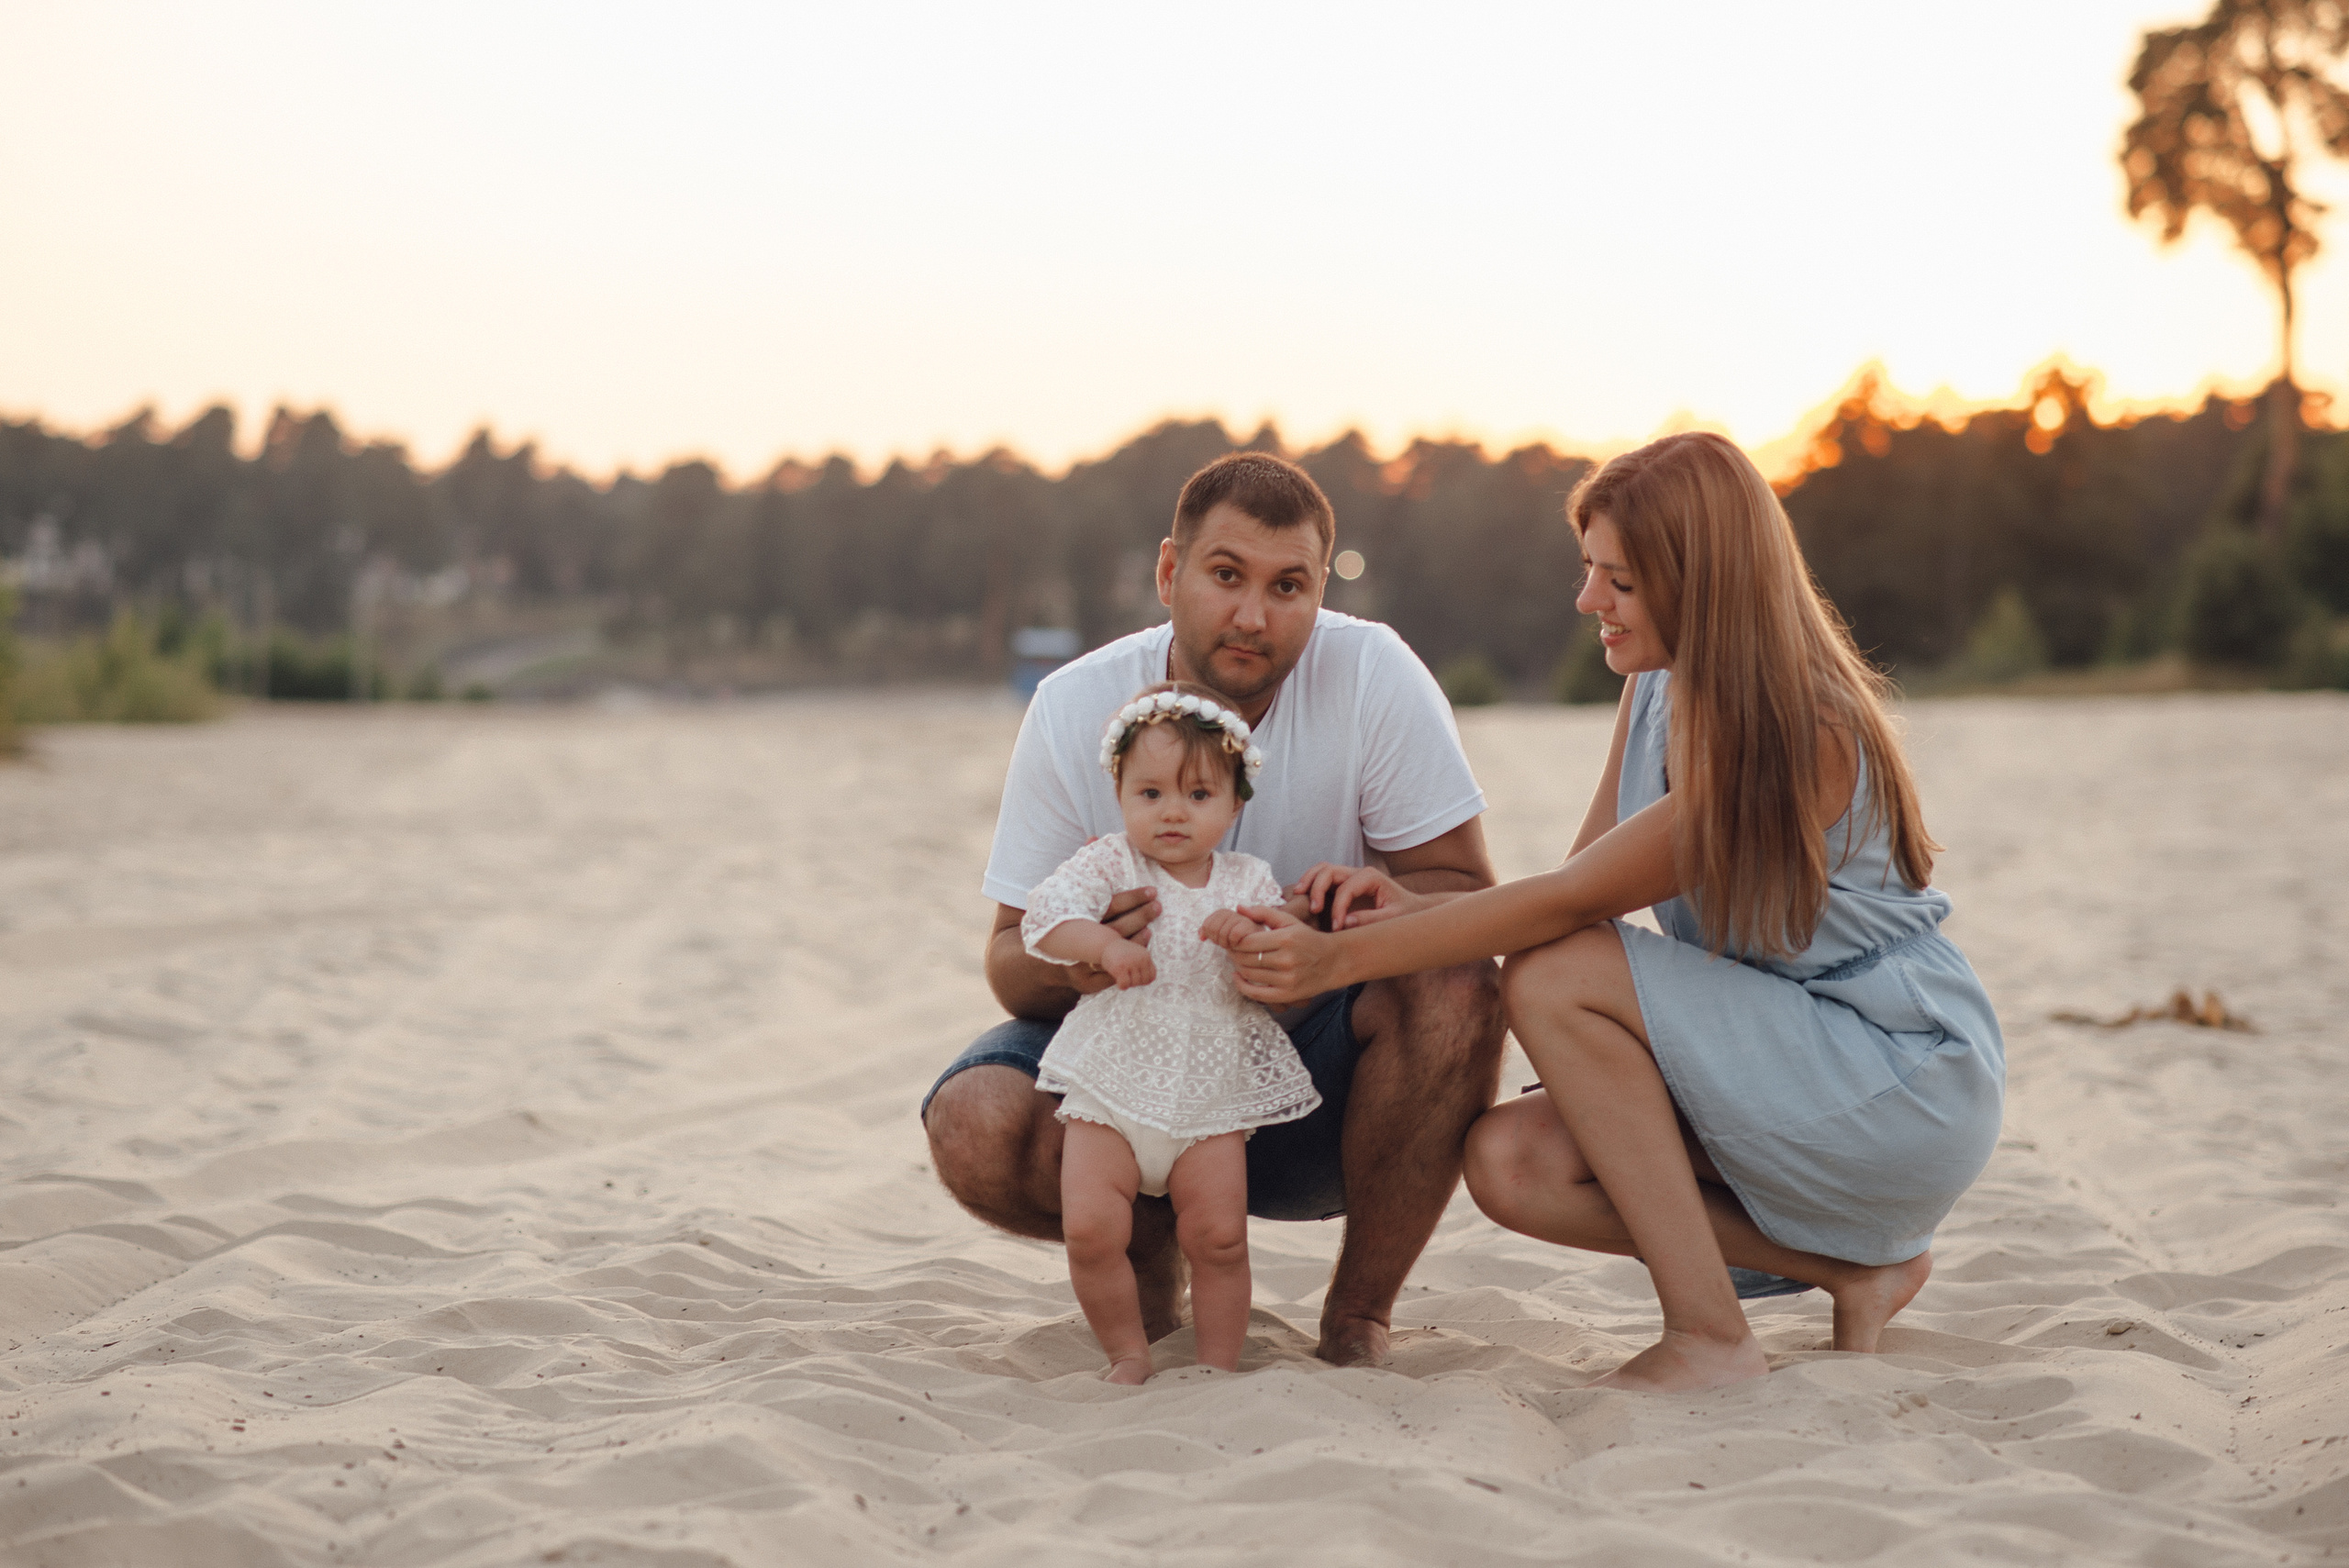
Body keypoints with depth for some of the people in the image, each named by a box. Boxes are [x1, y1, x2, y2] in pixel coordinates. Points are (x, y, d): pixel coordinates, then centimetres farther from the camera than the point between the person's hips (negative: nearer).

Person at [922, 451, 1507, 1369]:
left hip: (1318, 1058, 0)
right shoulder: (1074, 709, -12)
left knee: (1456, 989, -32)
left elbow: (1466, 893, -13)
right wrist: (1065, 959, -34)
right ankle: (1150, 1253, 7)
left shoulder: (1371, 675, -16)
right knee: (972, 1127, -28)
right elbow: (1009, 962, -8)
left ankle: (1359, 1314, -10)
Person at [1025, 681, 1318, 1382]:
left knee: (1219, 1237, -6)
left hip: (1213, 1099, 1)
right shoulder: (1110, 865, -2)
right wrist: (1105, 942, -35)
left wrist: (1252, 936, -21)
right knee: (1090, 1229, -13)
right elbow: (1047, 914, -17)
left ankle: (1220, 1362, 14)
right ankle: (1128, 1353, 8)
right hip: (1108, 1093, -1)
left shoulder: (1248, 884, 4)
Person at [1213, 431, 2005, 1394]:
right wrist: (1421, 908, -17)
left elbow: (1571, 903, -25)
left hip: (1912, 1092, -8)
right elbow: (1574, 885, 2)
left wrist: (1341, 959, -23)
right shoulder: (1659, 689, 2)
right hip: (1775, 1077, 8)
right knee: (1509, 1164, -12)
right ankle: (1855, 1267, 0)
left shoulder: (1802, 738, -25)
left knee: (1557, 978, -23)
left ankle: (1710, 1338, -17)